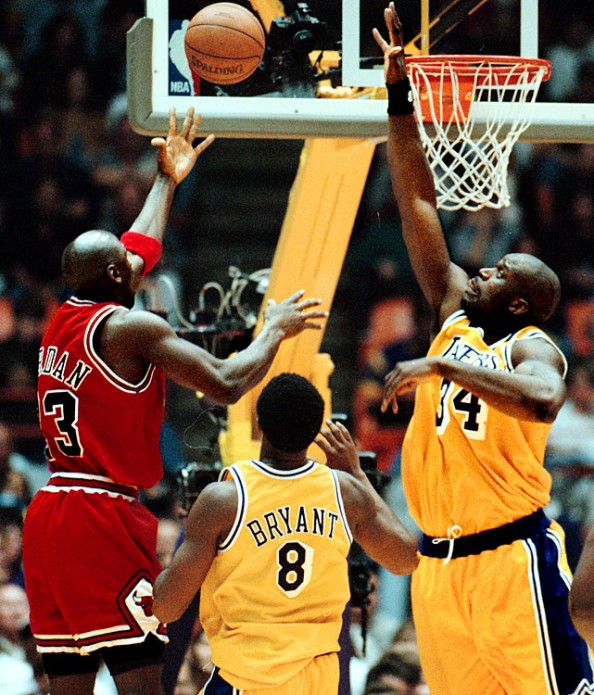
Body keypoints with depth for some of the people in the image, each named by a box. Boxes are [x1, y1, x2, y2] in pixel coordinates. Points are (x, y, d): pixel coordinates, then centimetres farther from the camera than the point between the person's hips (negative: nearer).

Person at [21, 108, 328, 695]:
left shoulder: (63, 321, 14)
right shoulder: (129, 328, -11)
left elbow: (136, 252, 32)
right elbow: (226, 384, -14)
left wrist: (167, 182, 43)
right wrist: (275, 329, 3)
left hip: (47, 516, 9)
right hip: (105, 516, -8)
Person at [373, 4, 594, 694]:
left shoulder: (532, 347, -5)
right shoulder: (455, 318, 14)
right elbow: (418, 206, 13)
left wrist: (441, 367, -26)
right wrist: (398, 99, 10)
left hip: (511, 555, -7)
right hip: (440, 560, 7)